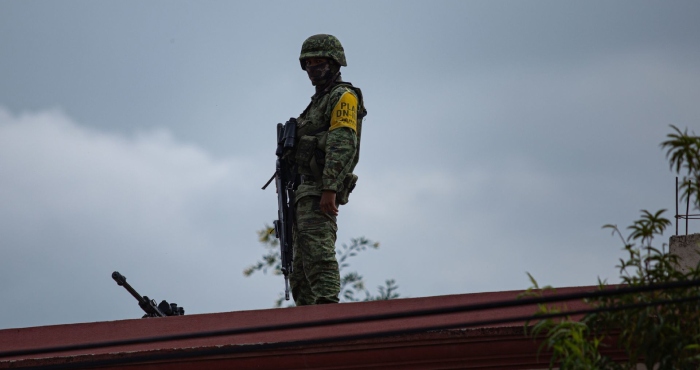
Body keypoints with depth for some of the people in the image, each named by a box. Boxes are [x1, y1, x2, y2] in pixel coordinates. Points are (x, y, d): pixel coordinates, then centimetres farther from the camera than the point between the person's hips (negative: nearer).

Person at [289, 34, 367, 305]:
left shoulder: (343, 97, -4)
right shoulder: (318, 102, 26)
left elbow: (343, 145, -17)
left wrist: (329, 189, -26)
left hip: (321, 191, -10)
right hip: (306, 190, 10)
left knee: (317, 251, -22)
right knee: (301, 263, 8)